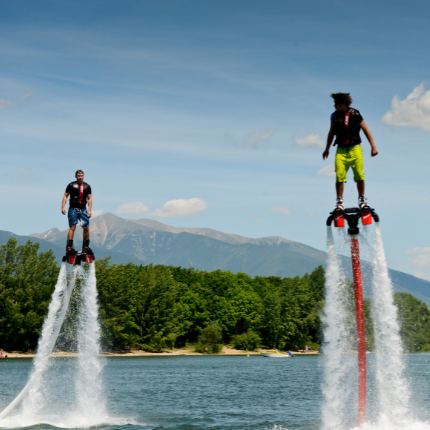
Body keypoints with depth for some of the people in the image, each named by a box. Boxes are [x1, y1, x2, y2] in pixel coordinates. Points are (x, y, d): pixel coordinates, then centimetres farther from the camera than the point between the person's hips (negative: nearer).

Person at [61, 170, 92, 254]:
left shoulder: (87, 186, 11)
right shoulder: (71, 185, 4)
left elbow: (90, 198, 9)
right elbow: (65, 196, 4)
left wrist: (89, 210, -1)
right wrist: (63, 207, -7)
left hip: (83, 209, 3)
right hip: (73, 209, -3)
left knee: (86, 227, -5)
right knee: (72, 227, -11)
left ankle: (85, 246, 5)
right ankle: (69, 247, -11)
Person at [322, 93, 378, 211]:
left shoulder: (355, 114, -4)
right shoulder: (335, 115, 5)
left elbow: (366, 130, -1)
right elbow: (331, 133, 19)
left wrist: (373, 146, -7)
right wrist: (327, 149, 24)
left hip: (355, 149, -2)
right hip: (341, 151, 2)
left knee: (359, 176, -7)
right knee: (339, 176, -10)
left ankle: (362, 199, 10)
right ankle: (339, 202, -1)